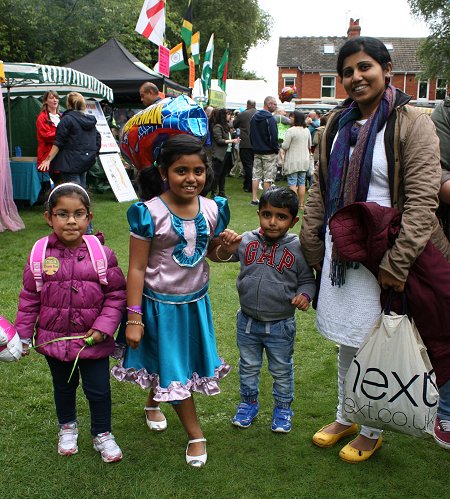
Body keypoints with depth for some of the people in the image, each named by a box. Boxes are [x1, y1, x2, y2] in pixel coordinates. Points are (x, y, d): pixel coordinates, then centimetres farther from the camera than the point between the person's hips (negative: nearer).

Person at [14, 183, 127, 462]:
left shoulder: (102, 254, -14)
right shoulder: (41, 254, -10)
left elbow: (116, 295, -8)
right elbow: (29, 298, 0)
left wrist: (103, 328, -16)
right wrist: (23, 334, 2)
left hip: (93, 340, -2)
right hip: (54, 338, 2)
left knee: (99, 389, 10)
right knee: (63, 386, 23)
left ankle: (103, 434, 34)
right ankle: (68, 427, 48)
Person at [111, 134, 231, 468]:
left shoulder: (213, 209, -5)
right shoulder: (150, 213, -20)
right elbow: (137, 268, -16)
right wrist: (134, 319, -15)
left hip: (196, 299, 5)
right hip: (162, 303, -5)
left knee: (191, 359, 21)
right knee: (175, 368, 7)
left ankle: (154, 402, 50)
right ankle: (195, 435, 26)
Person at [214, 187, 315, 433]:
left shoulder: (297, 248, -12)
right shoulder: (248, 240, -8)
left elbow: (307, 280, -2)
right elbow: (222, 256, -12)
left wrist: (304, 295, -22)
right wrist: (226, 247, -34)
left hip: (280, 325, -2)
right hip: (248, 322, 2)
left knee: (282, 370, 18)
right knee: (248, 366, 21)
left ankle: (283, 407, 39)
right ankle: (248, 402, 43)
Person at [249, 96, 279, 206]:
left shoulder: (254, 117, 8)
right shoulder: (270, 119, -16)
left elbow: (251, 134, 13)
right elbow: (274, 136, -19)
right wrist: (276, 149, -6)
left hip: (257, 152, 7)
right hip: (269, 153, -7)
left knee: (256, 175, 11)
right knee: (268, 177, -1)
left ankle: (254, 199, 13)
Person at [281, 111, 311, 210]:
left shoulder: (291, 131, -16)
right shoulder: (307, 130, 5)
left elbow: (285, 146, -15)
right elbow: (309, 146, 15)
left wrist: (282, 144, 7)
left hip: (293, 162, -6)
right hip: (304, 160, 6)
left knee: (292, 183, -1)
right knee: (301, 183, 11)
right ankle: (301, 204, 16)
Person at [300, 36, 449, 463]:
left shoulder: (411, 123, -10)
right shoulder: (338, 123, 8)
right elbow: (319, 190, 12)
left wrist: (396, 264, -20)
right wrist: (311, 245, 7)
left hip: (381, 253, -5)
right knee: (347, 341, 17)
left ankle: (371, 431, 27)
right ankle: (344, 417, 36)